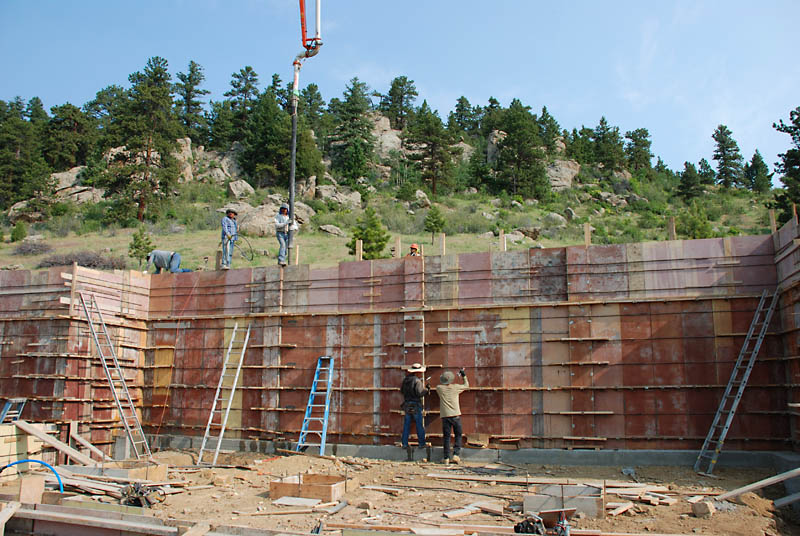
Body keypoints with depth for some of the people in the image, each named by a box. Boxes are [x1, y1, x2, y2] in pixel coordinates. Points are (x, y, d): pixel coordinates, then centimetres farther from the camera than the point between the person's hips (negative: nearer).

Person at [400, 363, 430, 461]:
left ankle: (404, 443, 10)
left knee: (406, 425, 10)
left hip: (406, 405, 6)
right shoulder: (417, 381, -14)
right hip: (416, 405, -6)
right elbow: (419, 393, -20)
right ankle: (422, 443, 7)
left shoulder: (405, 380, 7)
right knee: (420, 425, 4)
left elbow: (402, 390, 16)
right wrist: (426, 389, -5)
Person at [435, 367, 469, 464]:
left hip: (445, 416, 1)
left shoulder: (439, 388, 1)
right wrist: (464, 376, 28)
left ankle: (446, 458, 5)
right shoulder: (455, 387, 1)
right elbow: (466, 386, 18)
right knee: (458, 436, 10)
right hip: (455, 415, -1)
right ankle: (455, 454, -3)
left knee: (446, 437, 6)